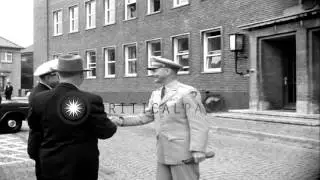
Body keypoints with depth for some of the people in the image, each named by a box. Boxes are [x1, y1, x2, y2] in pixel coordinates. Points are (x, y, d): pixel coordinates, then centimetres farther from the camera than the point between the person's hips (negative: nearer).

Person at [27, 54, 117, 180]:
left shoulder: (40, 100, -10)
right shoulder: (91, 100, -22)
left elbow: (34, 126, 7)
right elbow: (105, 132, -15)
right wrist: (113, 124, 7)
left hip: (51, 166, 4)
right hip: (82, 169, -3)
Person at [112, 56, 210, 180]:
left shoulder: (188, 92, -12)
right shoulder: (156, 94, 10)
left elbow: (199, 123, -16)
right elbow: (146, 117, 17)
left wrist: (198, 150, -24)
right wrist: (123, 121, 4)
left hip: (183, 153, -7)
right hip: (164, 152, 7)